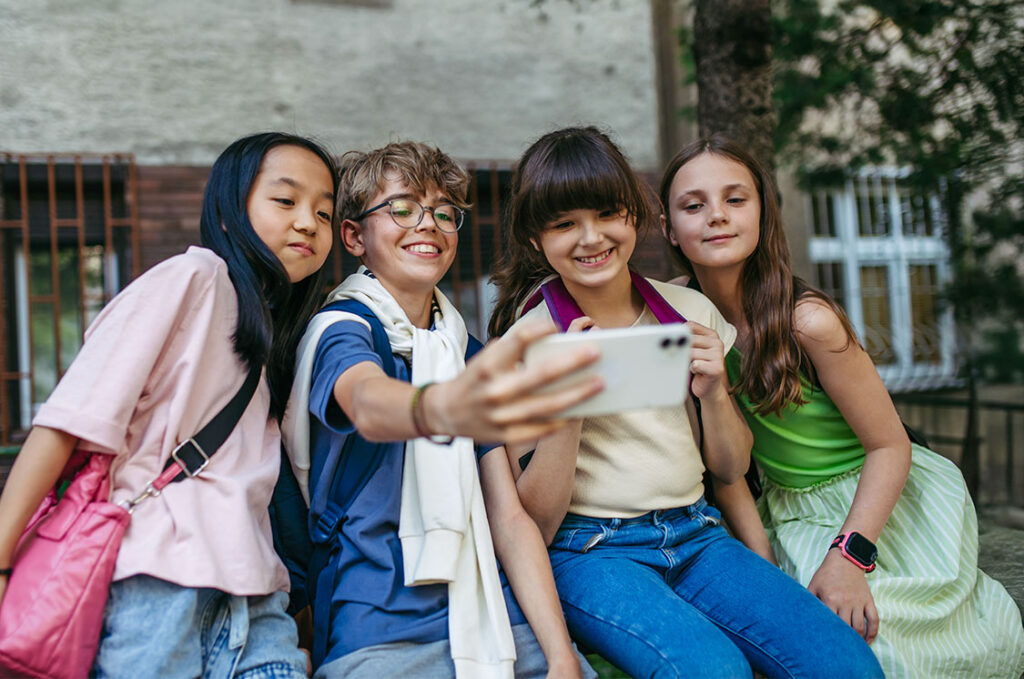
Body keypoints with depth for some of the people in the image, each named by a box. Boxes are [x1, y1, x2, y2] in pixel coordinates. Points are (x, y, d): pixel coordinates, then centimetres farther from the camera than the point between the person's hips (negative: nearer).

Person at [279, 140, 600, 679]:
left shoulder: (470, 352, 15)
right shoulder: (340, 331, -2)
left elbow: (509, 517, 9)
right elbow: (369, 407, -28)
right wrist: (444, 408, -51)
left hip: (494, 617, 5)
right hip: (381, 636, -4)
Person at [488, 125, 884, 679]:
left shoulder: (691, 312, 6)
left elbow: (731, 469, 12)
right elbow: (535, 523, -8)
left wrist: (713, 391, -8)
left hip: (697, 537, 4)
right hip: (592, 552, -3)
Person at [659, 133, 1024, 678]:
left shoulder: (808, 322, -24)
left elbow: (890, 445, -18)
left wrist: (848, 555, -28)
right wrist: (763, 564, -12)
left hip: (881, 502, -3)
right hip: (792, 515, 3)